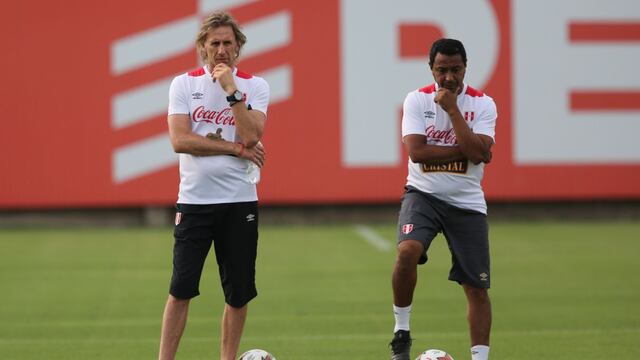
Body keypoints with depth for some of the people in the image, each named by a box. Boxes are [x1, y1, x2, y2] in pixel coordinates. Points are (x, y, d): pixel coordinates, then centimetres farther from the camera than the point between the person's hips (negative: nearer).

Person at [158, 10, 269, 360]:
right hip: (193, 200, -1)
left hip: (239, 201, 1)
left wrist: (231, 90, -16)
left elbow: (251, 137, -12)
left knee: (239, 292, 4)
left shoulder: (254, 86, 3)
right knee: (181, 289, -5)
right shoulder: (183, 84, 3)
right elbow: (180, 140, -10)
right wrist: (236, 148, -10)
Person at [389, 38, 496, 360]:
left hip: (467, 202, 2)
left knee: (477, 288, 0)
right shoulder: (417, 99, -2)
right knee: (407, 250, -30)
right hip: (423, 193, -1)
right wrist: (465, 151, -13)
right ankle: (401, 331, -12)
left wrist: (452, 109, -17)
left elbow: (478, 152, -17)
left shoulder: (482, 104, -1)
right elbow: (417, 151, -14)